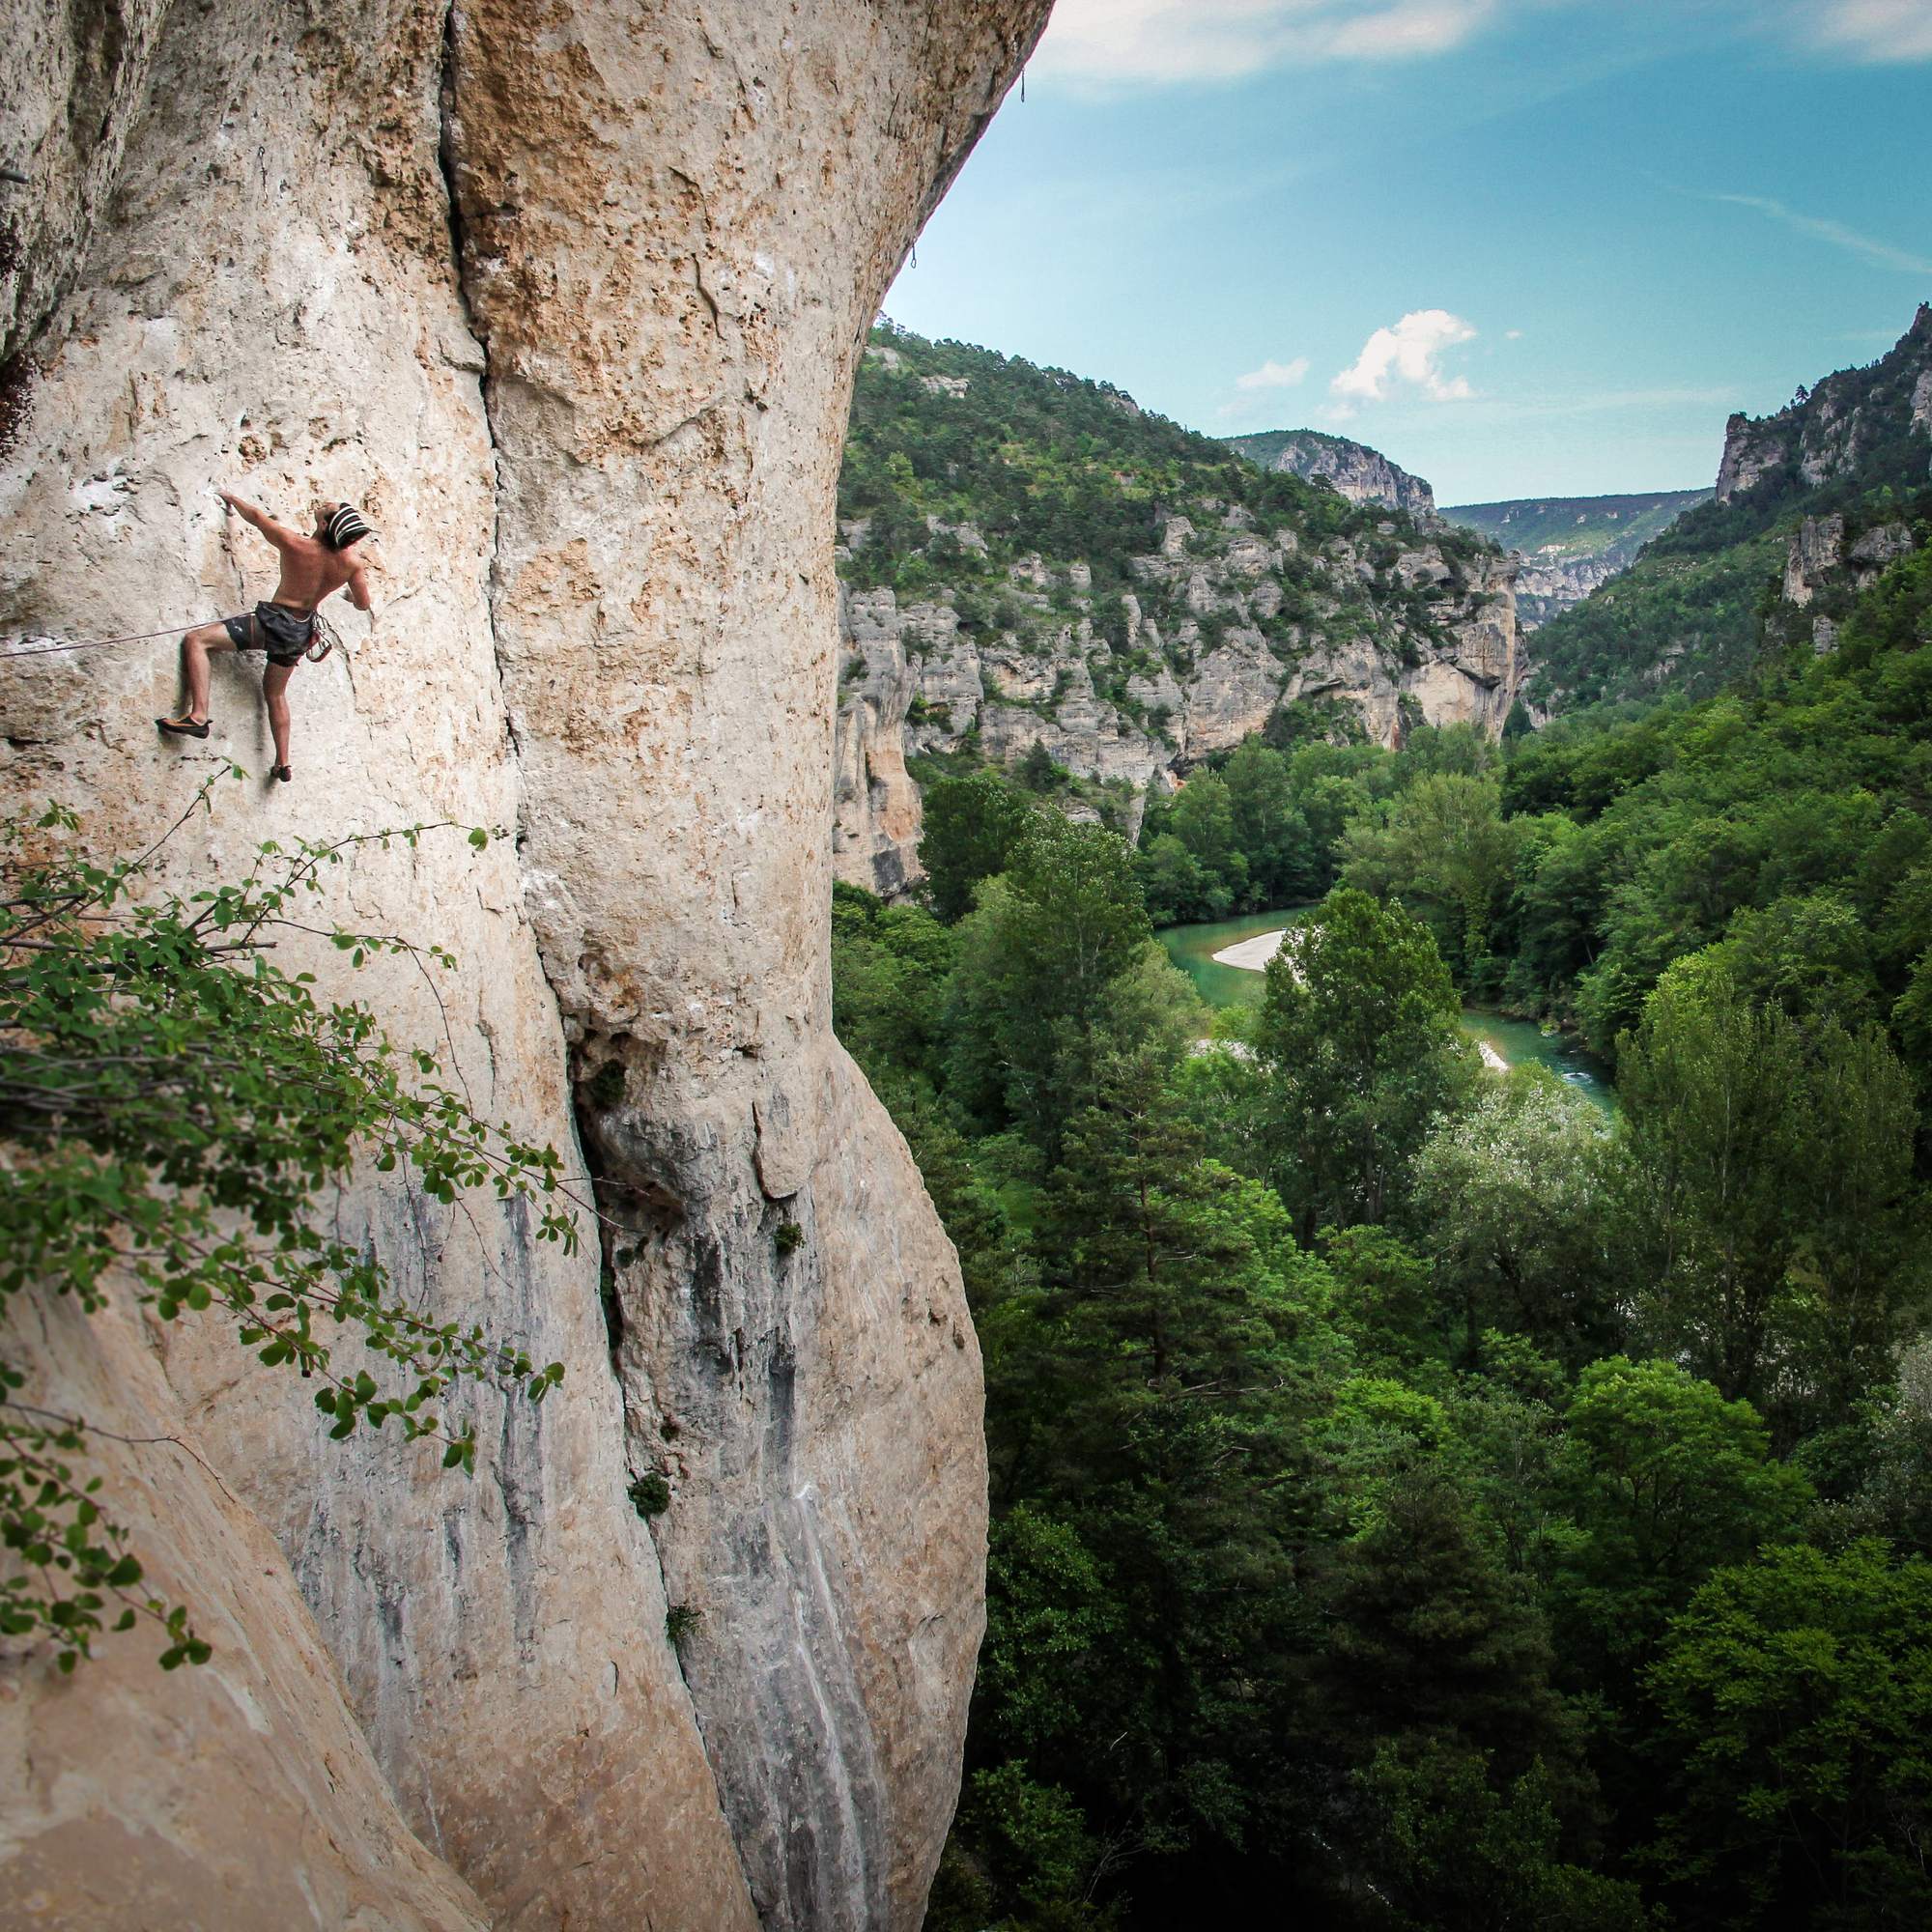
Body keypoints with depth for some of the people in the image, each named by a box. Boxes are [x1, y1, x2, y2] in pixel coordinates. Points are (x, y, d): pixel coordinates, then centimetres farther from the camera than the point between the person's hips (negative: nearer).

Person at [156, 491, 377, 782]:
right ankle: (283, 763, 27)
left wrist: (231, 497, 18)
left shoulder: (295, 544, -21)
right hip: (301, 631, 6)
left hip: (273, 622, -5)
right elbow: (363, 604, 2)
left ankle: (198, 716, -19)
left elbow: (256, 516, -3)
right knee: (275, 693, 25)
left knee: (195, 640, -4)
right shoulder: (352, 563, -12)